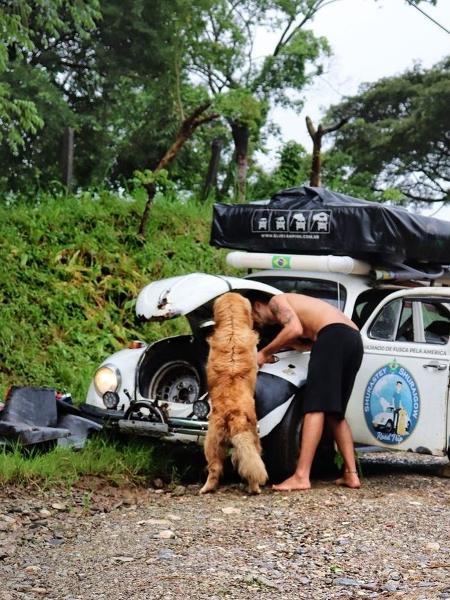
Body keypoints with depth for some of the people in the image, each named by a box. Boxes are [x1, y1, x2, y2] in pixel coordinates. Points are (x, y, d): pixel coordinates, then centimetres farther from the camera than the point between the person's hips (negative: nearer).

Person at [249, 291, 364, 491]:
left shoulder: (276, 301, 10)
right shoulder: (292, 305, 35)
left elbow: (295, 329, -9)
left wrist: (265, 353, -1)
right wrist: (284, 344, 18)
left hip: (334, 335, -9)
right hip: (355, 339, 9)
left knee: (315, 407, -13)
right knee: (335, 412, 15)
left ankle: (301, 476, -20)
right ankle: (351, 474, 8)